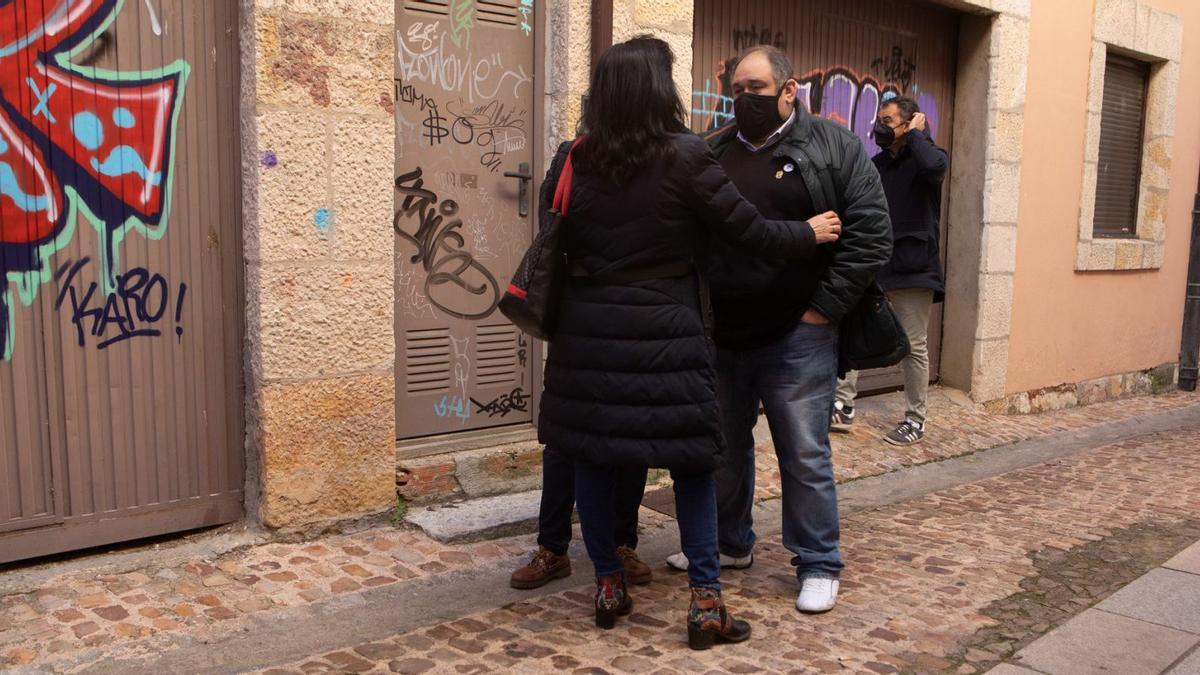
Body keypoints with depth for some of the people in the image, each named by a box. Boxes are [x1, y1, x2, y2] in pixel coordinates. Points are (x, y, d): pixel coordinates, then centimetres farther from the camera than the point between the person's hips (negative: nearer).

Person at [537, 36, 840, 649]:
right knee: (690, 461, 8)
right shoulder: (684, 156, -9)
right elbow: (748, 230, -4)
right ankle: (705, 602, 11)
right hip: (664, 334, -3)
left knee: (591, 458, 13)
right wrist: (808, 235, 12)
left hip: (588, 331, 4)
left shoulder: (572, 160, 2)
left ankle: (609, 586, 23)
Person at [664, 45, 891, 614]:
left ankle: (819, 566, 19)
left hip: (797, 337, -4)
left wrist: (823, 308, -12)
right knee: (725, 448, 17)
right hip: (721, 335, 5)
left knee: (806, 456, 2)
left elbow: (870, 234, -7)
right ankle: (730, 542, 37)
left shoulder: (835, 149, -2)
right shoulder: (712, 152, 10)